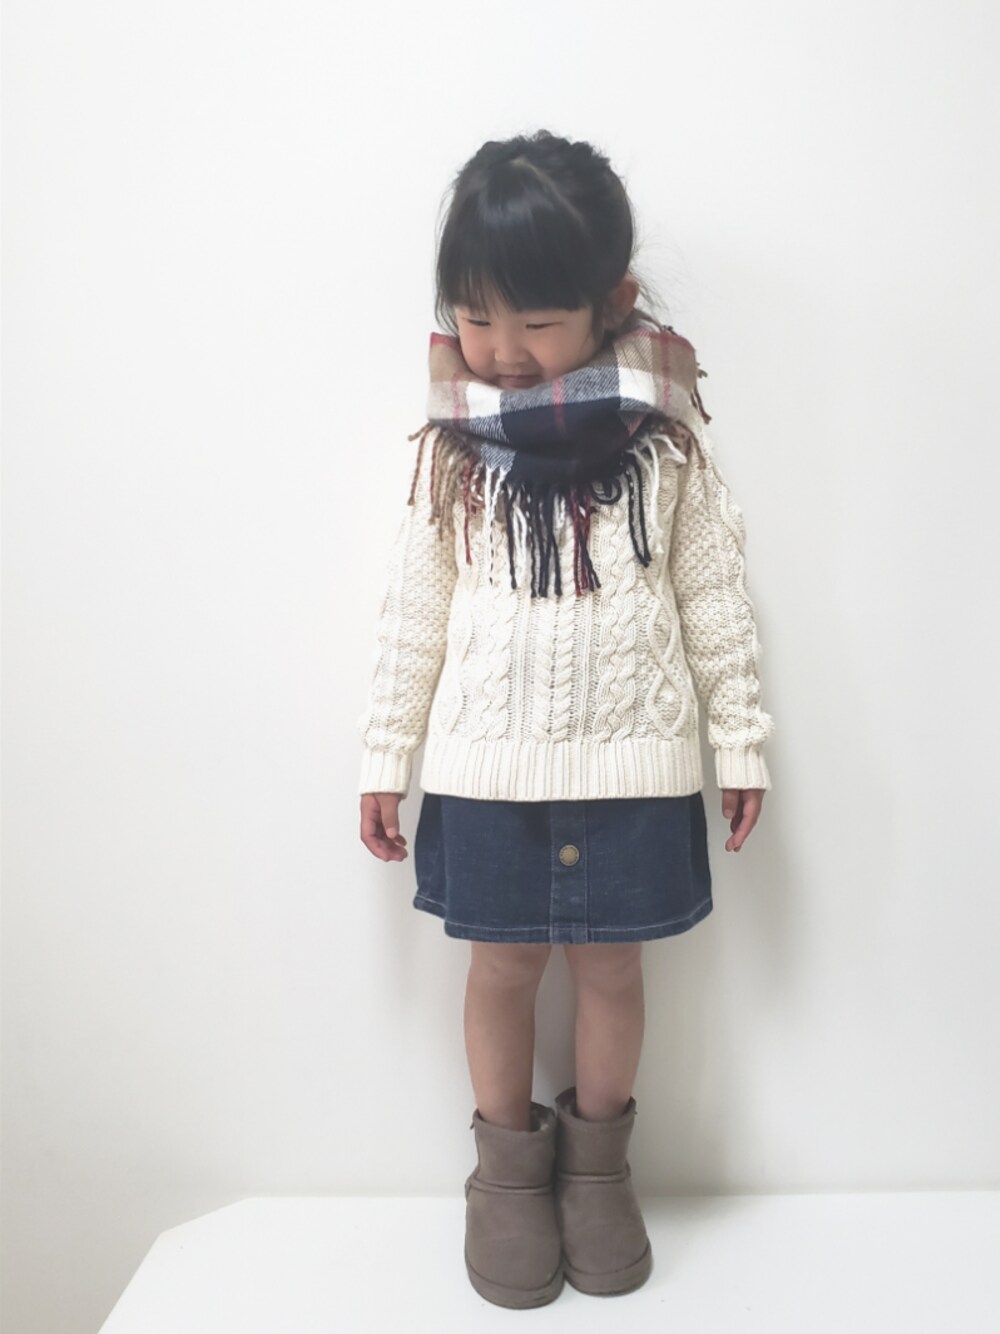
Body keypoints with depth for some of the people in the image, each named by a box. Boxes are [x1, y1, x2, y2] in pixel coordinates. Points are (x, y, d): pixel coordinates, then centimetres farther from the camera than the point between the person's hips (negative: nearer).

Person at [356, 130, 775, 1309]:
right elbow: (412, 612, 2)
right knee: (504, 965, 13)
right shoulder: (451, 447, -3)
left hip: (633, 763, 0)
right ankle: (508, 1168, 37)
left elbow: (715, 595, 2)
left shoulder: (666, 435, -3)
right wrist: (386, 759, 4)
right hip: (487, 767, 1)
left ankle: (597, 1164, 38)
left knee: (610, 965, 13)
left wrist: (742, 741, 3)